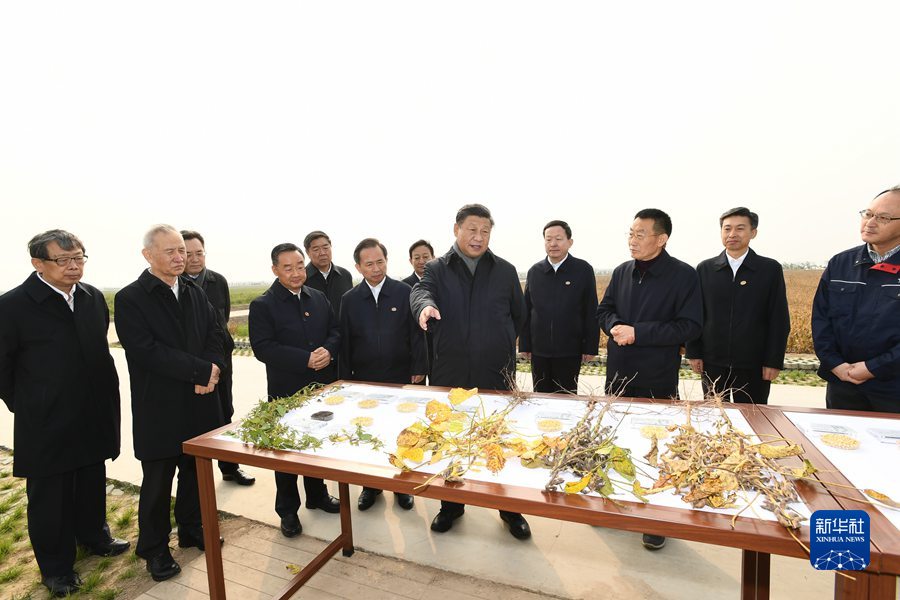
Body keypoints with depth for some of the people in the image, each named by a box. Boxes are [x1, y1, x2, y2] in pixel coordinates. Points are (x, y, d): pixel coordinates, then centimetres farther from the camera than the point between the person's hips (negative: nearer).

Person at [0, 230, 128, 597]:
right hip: (46, 425, -4)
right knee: (49, 497, 12)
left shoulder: (94, 297, 2)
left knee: (92, 485, 20)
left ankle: (93, 537, 42)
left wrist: (103, 398, 9)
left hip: (92, 419, 5)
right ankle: (55, 566, 31)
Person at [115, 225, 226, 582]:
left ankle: (192, 528, 39)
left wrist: (211, 369, -15)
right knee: (158, 481, 11)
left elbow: (215, 334, 4)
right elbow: (147, 351, -20)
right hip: (159, 408, -5)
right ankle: (154, 548, 32)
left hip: (199, 402, 5)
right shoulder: (130, 299, -11)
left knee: (196, 471, 18)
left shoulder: (195, 292, 7)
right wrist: (202, 370, -21)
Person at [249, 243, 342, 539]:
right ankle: (287, 510, 31)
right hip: (286, 390, -4)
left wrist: (328, 350, -15)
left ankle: (317, 495, 40)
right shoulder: (262, 305, -10)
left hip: (322, 386, 5)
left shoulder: (319, 298, 5)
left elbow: (336, 331, 7)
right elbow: (263, 348, -18)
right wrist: (306, 359, -25)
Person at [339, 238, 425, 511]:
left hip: (400, 377, -1)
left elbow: (416, 333, -2)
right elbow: (345, 342, 5)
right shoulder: (349, 299, 2)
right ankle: (371, 485, 33)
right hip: (364, 379, 2)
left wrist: (418, 370, -5)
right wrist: (346, 378, 3)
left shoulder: (404, 292, -3)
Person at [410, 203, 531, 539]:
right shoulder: (438, 269, 2)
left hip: (497, 374, 0)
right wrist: (425, 305, -41)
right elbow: (420, 291, -19)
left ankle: (509, 508, 34)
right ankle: (451, 505, 36)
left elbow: (518, 316, 15)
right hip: (450, 374, 0)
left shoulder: (505, 271, 6)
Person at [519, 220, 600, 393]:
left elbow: (591, 312, -3)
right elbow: (526, 311, 6)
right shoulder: (534, 271, 4)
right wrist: (524, 345, 4)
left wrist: (590, 347, -5)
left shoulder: (583, 270, -4)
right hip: (539, 351, 3)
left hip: (570, 351, -2)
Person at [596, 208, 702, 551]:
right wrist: (615, 326, -12)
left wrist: (638, 333, -21)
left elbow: (690, 326, -15)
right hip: (618, 374, 5)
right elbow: (604, 310, 11)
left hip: (658, 380, -5)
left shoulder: (684, 276, -10)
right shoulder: (621, 272, 5)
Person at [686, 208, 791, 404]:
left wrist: (774, 361, -6)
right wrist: (694, 353, -1)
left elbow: (779, 320, -1)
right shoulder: (705, 269, 3)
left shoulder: (770, 269, 0)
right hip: (713, 363, 1)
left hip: (754, 365, -1)